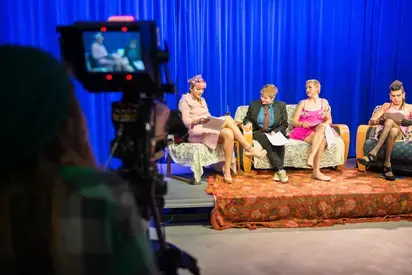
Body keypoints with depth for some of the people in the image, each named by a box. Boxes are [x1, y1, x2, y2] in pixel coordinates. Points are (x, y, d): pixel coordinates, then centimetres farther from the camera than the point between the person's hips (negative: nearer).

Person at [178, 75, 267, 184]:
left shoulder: (202, 100, 25)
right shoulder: (185, 100, 2)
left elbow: (208, 117, 17)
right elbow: (186, 121, -8)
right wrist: (199, 120, -27)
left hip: (208, 128, 7)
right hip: (196, 131, -7)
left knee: (228, 133, -28)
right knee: (228, 119, -27)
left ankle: (227, 170, -31)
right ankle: (249, 148, -24)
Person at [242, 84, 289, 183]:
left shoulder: (281, 106, 4)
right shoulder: (254, 104, 4)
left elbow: (284, 124, 5)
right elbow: (247, 118, 14)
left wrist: (275, 131, -14)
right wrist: (249, 123, -11)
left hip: (275, 133, 1)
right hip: (259, 133, 0)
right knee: (268, 143, -35)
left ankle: (277, 172, -32)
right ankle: (280, 170, -37)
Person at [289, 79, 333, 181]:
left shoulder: (324, 102, 15)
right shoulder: (303, 103, 11)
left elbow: (329, 120, 15)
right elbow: (294, 121, 6)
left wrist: (324, 125, -9)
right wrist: (302, 124, -17)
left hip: (319, 131, 2)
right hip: (303, 131, -2)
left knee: (323, 126, -36)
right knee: (322, 138, -34)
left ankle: (311, 157, -44)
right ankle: (316, 171, -41)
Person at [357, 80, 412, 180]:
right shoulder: (386, 106, 24)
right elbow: (371, 121, 13)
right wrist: (379, 121, -10)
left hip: (400, 136, -1)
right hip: (382, 134, 1)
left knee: (390, 121, -36)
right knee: (391, 125, -38)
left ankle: (373, 154, -45)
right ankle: (387, 165, -43)